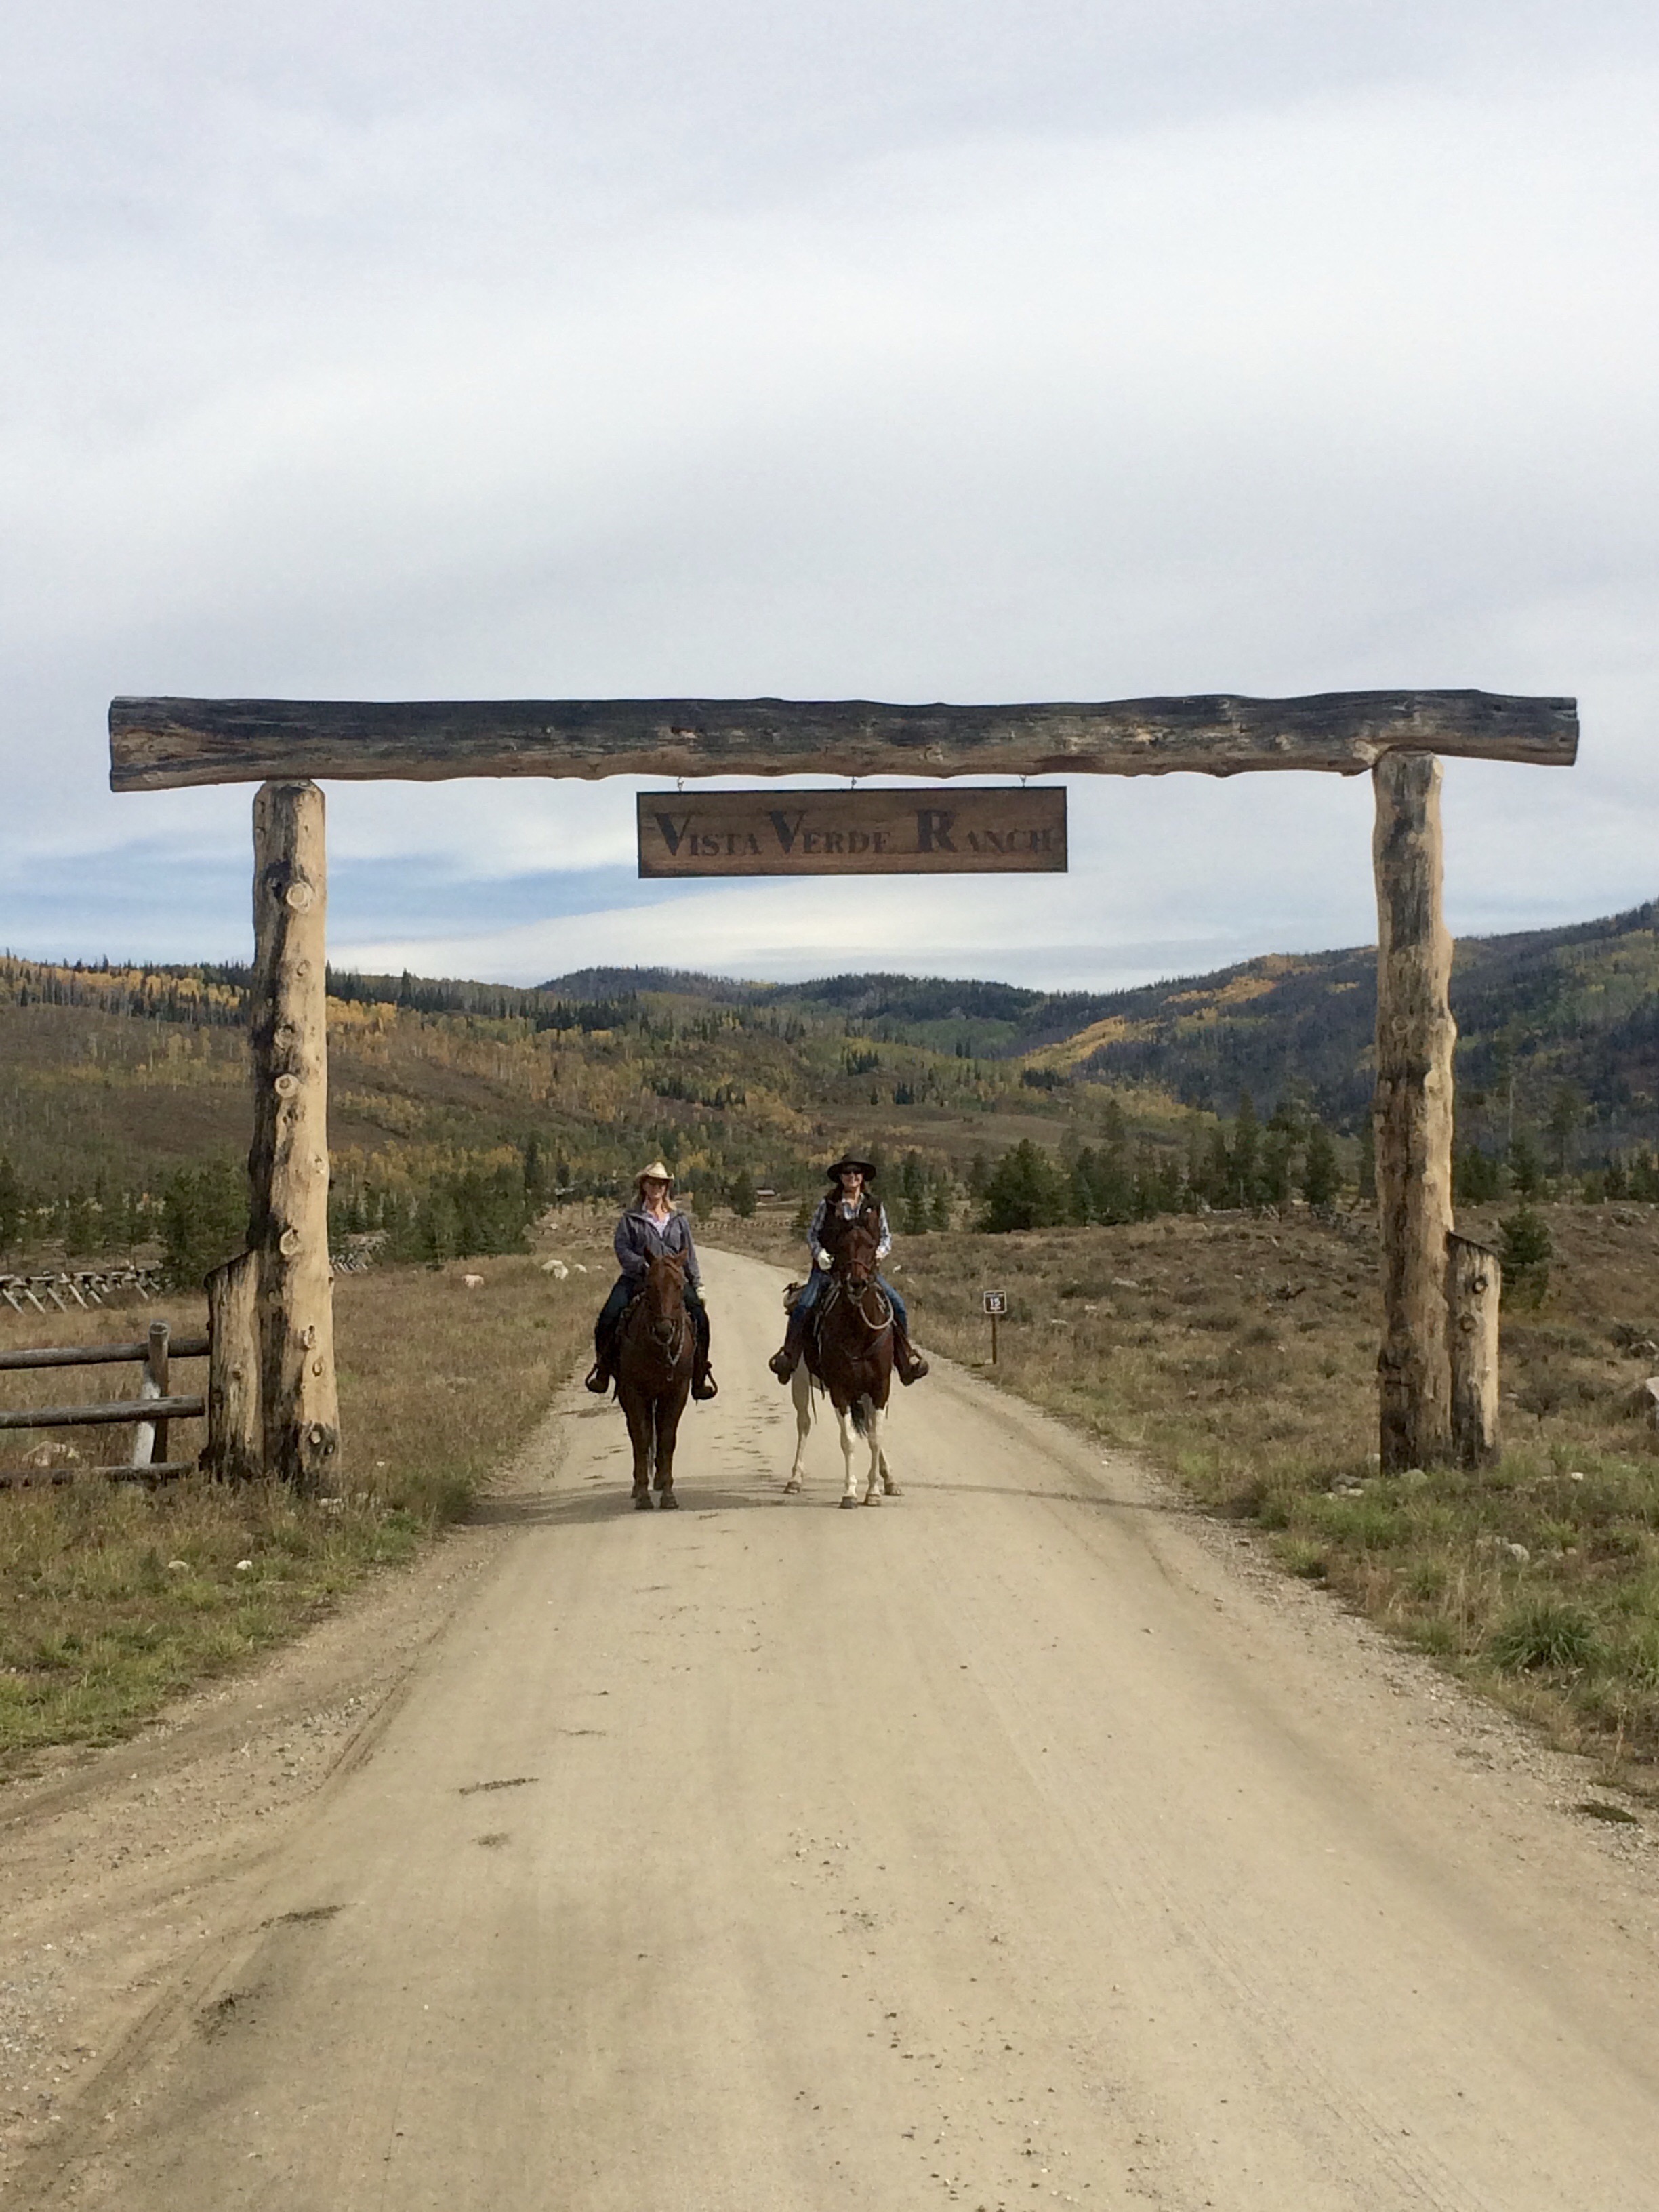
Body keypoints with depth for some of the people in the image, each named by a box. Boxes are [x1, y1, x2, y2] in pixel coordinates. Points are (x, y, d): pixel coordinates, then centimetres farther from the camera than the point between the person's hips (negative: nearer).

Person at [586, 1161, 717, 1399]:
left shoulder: (679, 1220, 17)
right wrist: (643, 1267, -19)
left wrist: (697, 1286, 9)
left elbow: (689, 1256, 17)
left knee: (699, 1316, -20)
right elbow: (622, 1250, -3)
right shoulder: (630, 1220, 7)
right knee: (608, 1317, -23)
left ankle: (700, 1377, -9)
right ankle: (603, 1369, -3)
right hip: (636, 1280, -2)